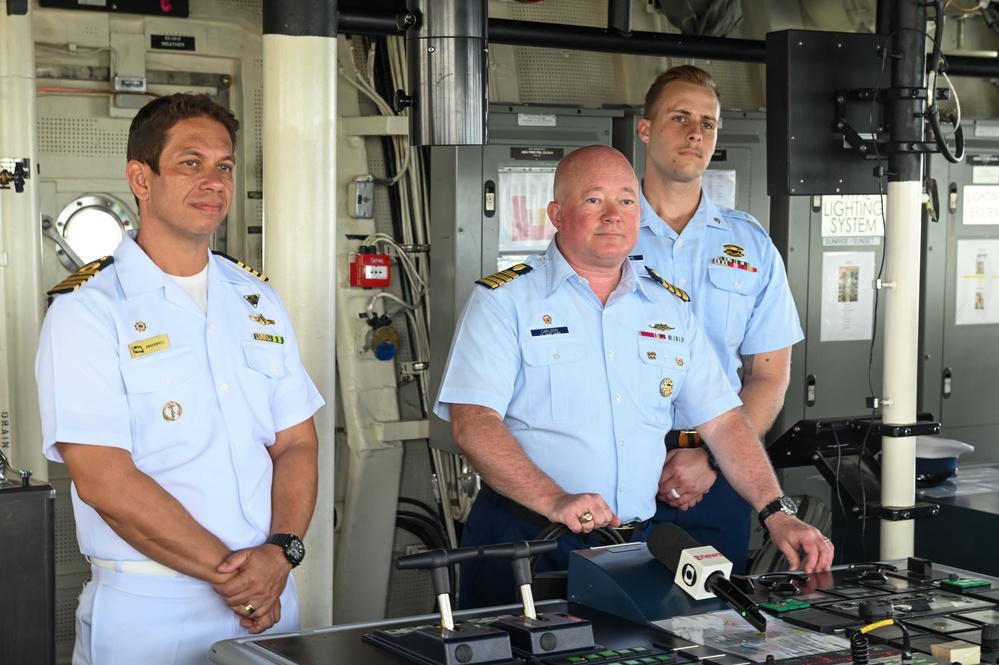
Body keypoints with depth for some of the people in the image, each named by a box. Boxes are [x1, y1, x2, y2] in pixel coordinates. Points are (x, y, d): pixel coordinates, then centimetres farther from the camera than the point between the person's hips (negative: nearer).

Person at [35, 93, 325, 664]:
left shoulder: (259, 301, 10)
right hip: (149, 616, -5)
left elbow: (296, 444, 7)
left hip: (269, 599, 5)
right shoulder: (87, 311, -8)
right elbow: (103, 480, -15)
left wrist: (280, 553, -10)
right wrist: (227, 569, -17)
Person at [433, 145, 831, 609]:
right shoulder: (506, 301, -1)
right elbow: (472, 422, -13)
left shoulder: (671, 308, 14)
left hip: (636, 546, 4)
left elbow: (722, 422, 12)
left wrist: (777, 515, -2)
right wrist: (555, 500, -26)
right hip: (526, 542, -4)